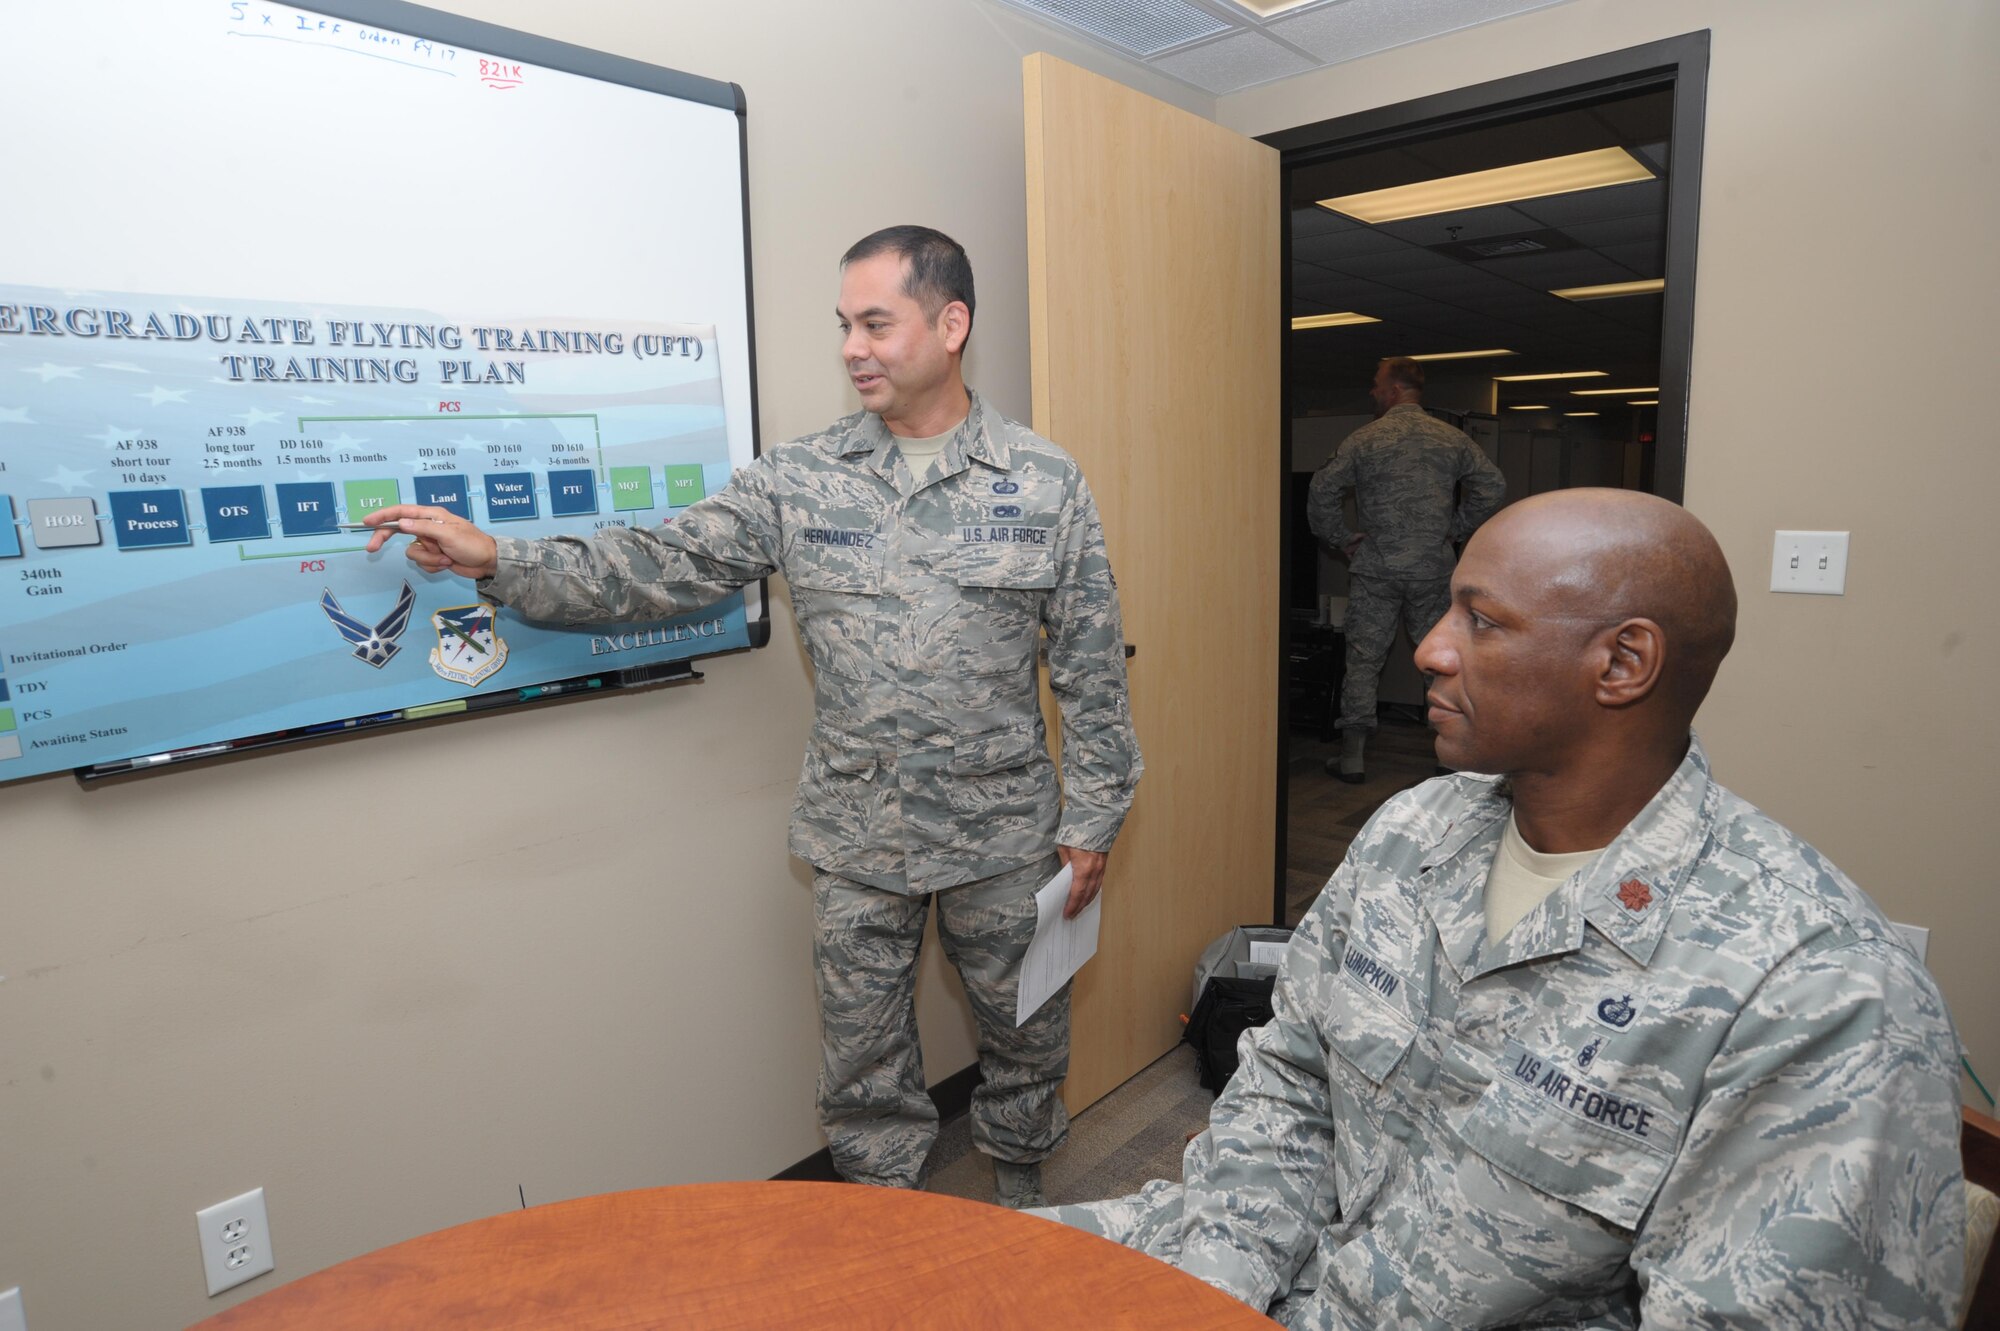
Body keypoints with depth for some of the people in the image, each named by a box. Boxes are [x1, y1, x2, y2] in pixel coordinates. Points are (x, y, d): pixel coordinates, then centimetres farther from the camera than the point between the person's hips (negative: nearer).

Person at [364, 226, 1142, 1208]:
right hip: (857, 844, 1)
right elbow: (662, 568, -3)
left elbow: (1090, 668, -3)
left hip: (1004, 834, 0)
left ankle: (1018, 1185, 48)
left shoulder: (1044, 483, -5)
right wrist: (500, 563, -14)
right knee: (864, 1057, 16)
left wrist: (1089, 818, -3)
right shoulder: (798, 480, -2)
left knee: (1023, 1031, 19)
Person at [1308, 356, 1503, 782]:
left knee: (1364, 660, 4)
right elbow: (1493, 484, 2)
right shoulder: (1452, 438, 6)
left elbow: (1322, 492, -8)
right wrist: (1455, 530, 9)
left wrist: (1340, 540, 3)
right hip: (1434, 570, 2)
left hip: (1376, 569, -2)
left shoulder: (1365, 439, -2)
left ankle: (1353, 757, 4)